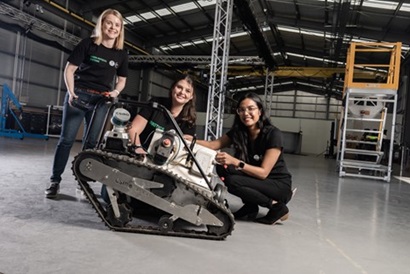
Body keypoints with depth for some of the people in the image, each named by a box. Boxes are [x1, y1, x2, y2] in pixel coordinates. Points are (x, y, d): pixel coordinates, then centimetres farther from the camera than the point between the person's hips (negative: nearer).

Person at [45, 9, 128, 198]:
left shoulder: (121, 54, 5)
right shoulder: (88, 44, -3)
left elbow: (121, 80, 14)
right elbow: (69, 69, -3)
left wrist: (115, 92, -7)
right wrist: (71, 92, -15)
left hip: (101, 100, 2)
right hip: (79, 95, -2)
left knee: (91, 142, 4)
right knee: (67, 139, -2)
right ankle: (55, 181, 7)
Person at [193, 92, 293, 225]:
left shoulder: (273, 134, -22)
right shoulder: (238, 131, -4)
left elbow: (263, 172, -25)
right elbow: (213, 145, -9)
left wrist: (235, 162, -36)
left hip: (280, 186, -6)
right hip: (255, 179, 6)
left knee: (232, 182, -27)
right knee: (223, 168, -15)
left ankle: (277, 207, -10)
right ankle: (251, 206, 1)